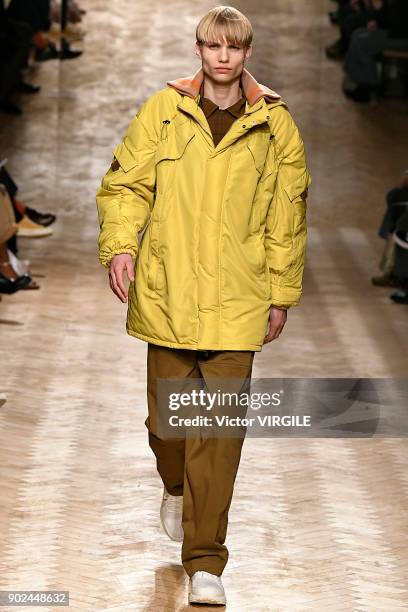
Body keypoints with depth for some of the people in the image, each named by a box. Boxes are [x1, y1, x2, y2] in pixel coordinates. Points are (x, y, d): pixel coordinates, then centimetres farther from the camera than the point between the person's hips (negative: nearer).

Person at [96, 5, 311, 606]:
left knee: (221, 427, -7)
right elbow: (125, 184, 6)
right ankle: (176, 488, 45)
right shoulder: (163, 111, 4)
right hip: (166, 291, 1)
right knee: (167, 417, 9)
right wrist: (119, 245, -10)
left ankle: (205, 562, 0)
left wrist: (281, 293, 10)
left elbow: (286, 217, 9)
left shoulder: (275, 125, 4)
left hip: (235, 299, -1)